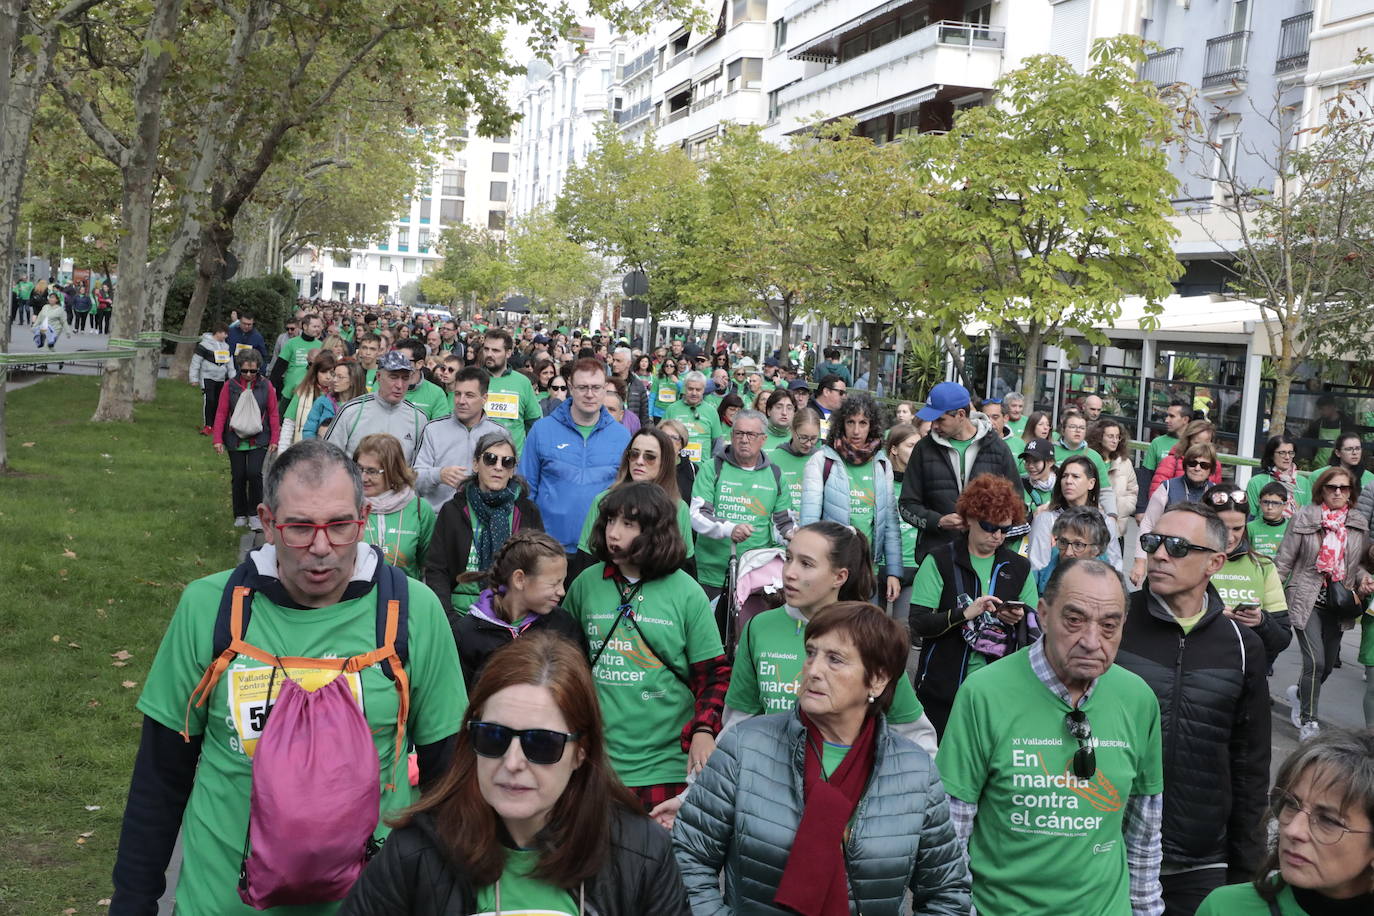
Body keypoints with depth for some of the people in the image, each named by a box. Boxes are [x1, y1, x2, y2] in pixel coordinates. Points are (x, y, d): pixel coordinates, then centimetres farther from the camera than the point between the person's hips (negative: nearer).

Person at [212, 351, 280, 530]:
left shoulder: (266, 387, 0)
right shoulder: (230, 387, 0)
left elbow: (273, 414, 3)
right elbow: (221, 413, 1)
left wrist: (274, 439, 0)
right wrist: (217, 439, -4)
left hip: (259, 441, -1)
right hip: (235, 440, 1)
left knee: (255, 474, -14)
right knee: (238, 477, 8)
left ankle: (254, 514, 1)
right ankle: (240, 515, 23)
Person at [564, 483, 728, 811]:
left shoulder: (686, 593, -3)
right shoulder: (586, 583, 5)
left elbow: (714, 674, 0)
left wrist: (704, 729, -14)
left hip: (664, 763, -2)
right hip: (595, 757, 2)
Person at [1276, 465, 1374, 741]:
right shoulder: (1304, 518, -5)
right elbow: (1284, 560, -3)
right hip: (1306, 601, -4)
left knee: (1327, 665, 12)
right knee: (1315, 661, -14)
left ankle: (1299, 693, 44)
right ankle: (1307, 722, 2)